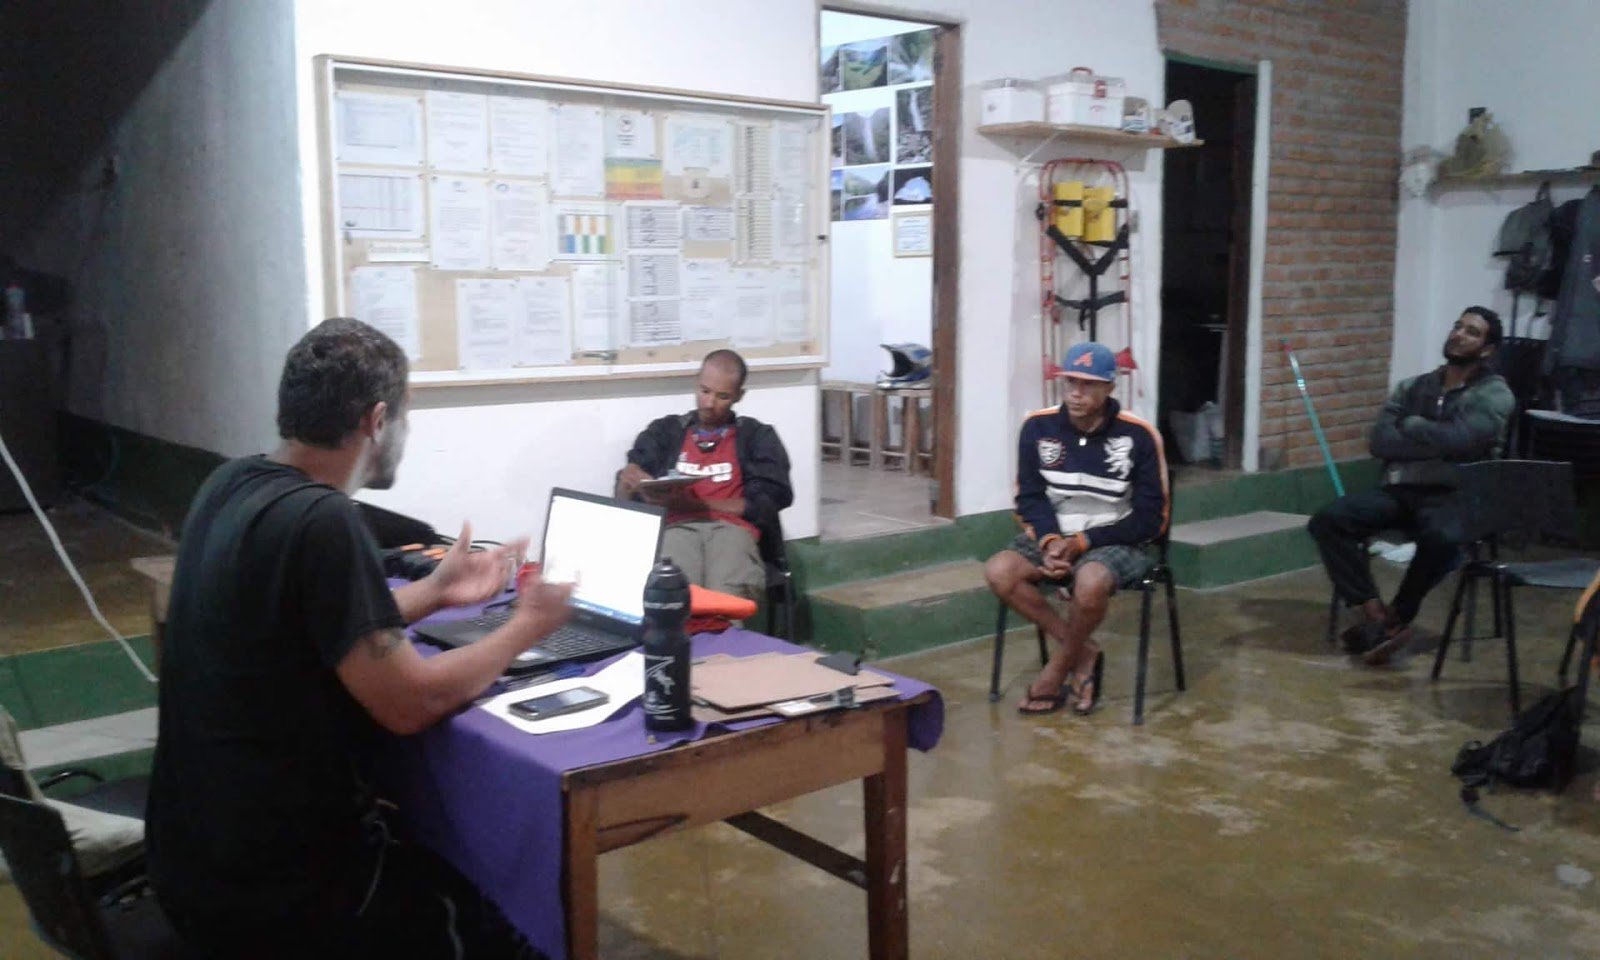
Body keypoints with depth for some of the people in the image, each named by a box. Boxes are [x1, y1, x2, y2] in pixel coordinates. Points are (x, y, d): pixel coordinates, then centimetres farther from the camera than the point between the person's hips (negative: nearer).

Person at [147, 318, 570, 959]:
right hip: (273, 889, -8)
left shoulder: (230, 485, 2)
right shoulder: (321, 521, -25)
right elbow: (410, 704, -21)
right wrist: (528, 625, -7)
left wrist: (434, 593, 15)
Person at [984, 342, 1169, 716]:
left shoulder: (1138, 436, -12)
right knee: (1000, 571, -24)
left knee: (1090, 583, -37)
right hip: (1054, 535, 4)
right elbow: (1030, 497, 2)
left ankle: (1058, 669, -8)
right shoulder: (1037, 427, -3)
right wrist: (1050, 541, -19)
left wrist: (1083, 542, -17)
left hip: (1115, 542, -4)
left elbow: (1150, 519, -8)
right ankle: (1083, 651, -9)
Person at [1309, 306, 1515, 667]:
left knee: (1443, 538, -39)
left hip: (1453, 496, -4)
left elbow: (1456, 440, -16)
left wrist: (1412, 425, 0)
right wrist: (1436, 443, -8)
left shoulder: (1495, 394, 3)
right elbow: (1380, 442, 1)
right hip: (1400, 491, 4)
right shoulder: (1412, 387, 16)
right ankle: (1374, 614, -22)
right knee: (1327, 520, -22)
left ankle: (1395, 618, -15)